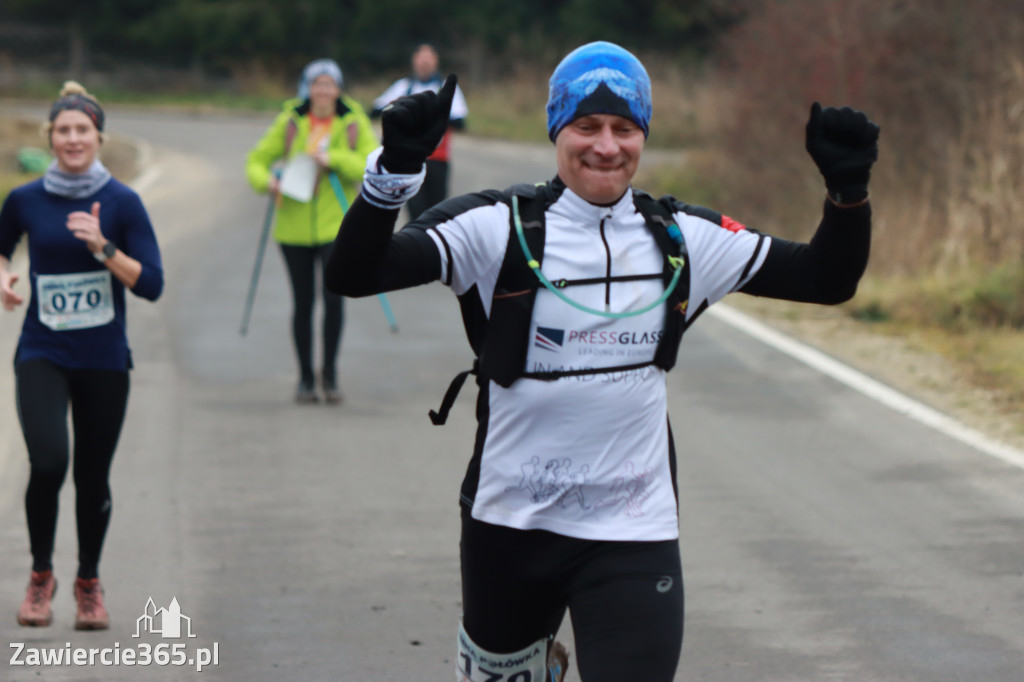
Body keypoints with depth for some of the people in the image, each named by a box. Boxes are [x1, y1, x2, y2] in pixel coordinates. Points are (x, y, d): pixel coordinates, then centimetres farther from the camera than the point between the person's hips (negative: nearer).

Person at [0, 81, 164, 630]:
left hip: (104, 359, 0)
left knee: (93, 476, 7)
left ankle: (89, 584, 29)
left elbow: (152, 285, -8)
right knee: (48, 461, -20)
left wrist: (103, 247, -20)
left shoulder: (122, 203, -3)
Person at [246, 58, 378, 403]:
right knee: (303, 302, 6)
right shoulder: (290, 122, 2)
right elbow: (257, 160, 7)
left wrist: (333, 159, -20)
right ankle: (305, 378, 20)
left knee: (334, 296, -14)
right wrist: (266, 180, -15)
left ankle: (329, 372, 5)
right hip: (294, 226, 1)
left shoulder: (354, 123, 1)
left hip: (336, 224, -1)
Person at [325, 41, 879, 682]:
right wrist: (394, 172, -32)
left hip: (635, 533, 1)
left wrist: (848, 188, -8)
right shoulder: (499, 226, -8)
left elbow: (826, 279, 9)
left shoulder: (682, 238, 3)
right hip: (510, 525, 0)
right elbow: (353, 275, -17)